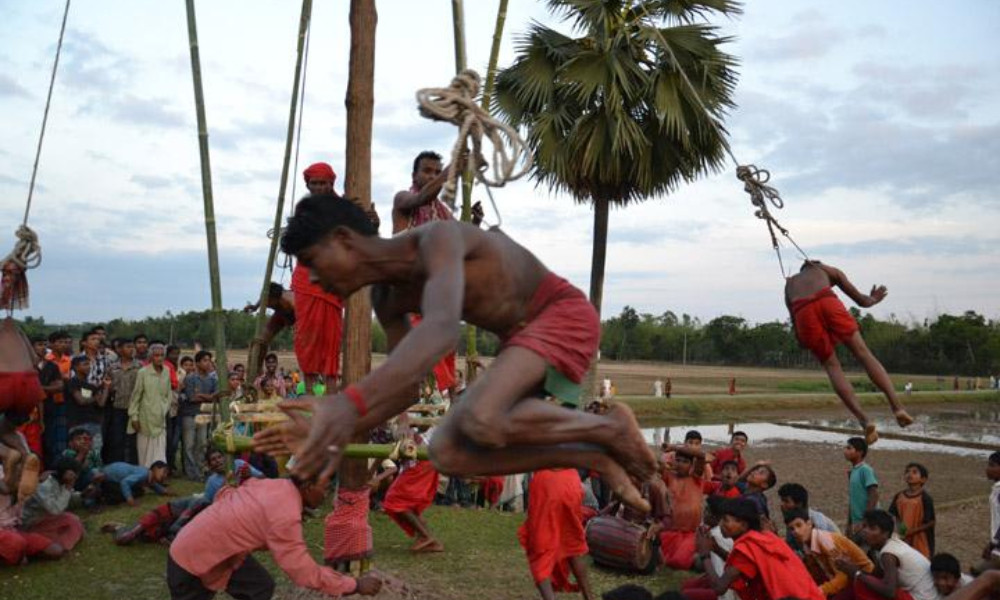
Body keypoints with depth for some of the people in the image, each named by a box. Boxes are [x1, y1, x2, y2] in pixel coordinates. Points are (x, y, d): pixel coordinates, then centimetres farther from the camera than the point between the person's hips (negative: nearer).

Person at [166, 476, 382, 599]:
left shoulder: (274, 485, -6)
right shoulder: (285, 515, -31)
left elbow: (225, 494, 4)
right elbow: (304, 572, -29)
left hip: (212, 545, 8)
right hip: (191, 558, -8)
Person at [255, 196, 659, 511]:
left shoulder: (438, 238, -26)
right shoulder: (386, 297, 1)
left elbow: (442, 328, -46)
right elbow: (406, 386, 5)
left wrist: (351, 401, -57)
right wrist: (334, 430, -10)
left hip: (564, 313, -9)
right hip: (522, 337, 9)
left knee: (481, 420, -33)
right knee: (447, 453, -6)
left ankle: (609, 428, -9)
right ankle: (598, 460, 0)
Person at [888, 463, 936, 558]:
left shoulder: (925, 498, -12)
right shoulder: (899, 497, 2)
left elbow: (930, 522, -11)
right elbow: (892, 516, 8)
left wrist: (912, 531, -18)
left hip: (920, 542, -4)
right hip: (903, 541, 4)